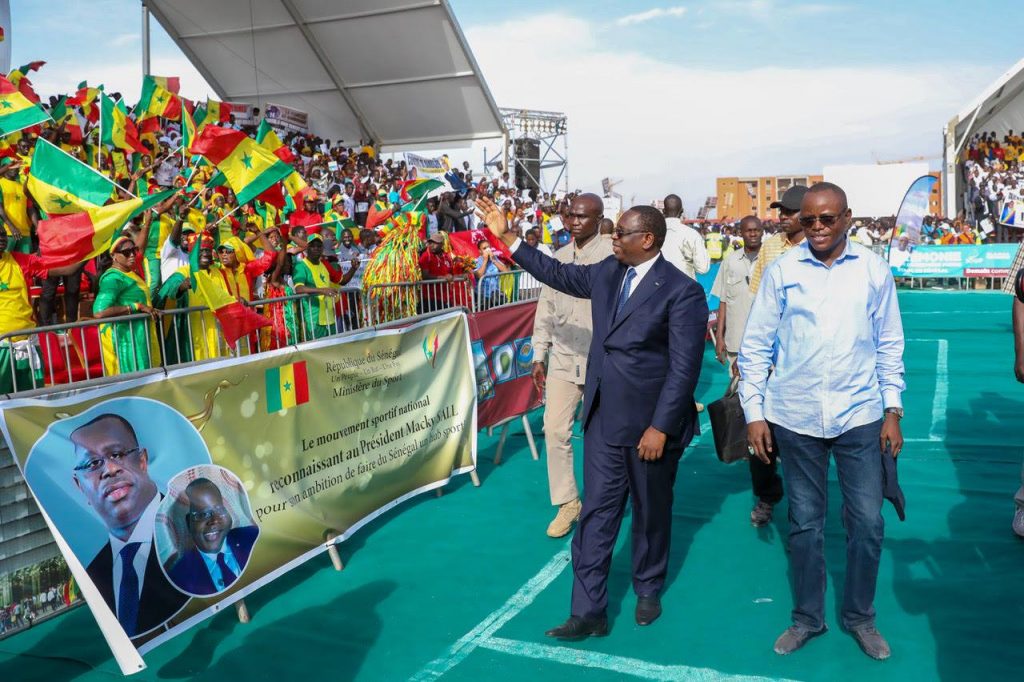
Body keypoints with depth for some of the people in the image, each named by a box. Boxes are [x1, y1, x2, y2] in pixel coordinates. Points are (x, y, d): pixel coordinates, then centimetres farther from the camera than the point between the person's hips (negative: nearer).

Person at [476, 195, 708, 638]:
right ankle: (588, 611, 14)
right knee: (596, 512, 6)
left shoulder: (682, 291, -15)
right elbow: (558, 274, 18)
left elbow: (684, 367, -17)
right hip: (603, 418, 5)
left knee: (651, 512, 15)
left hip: (651, 423, -5)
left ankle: (648, 590, 38)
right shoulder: (607, 272, 5)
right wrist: (506, 236, 13)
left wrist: (660, 427, -19)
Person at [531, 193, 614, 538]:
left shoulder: (612, 256, -8)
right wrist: (539, 356, 11)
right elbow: (546, 307, 14)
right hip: (562, 358, 5)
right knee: (555, 431, 2)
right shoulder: (559, 257, 9)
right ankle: (567, 503, 17)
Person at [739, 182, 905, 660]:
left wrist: (893, 411, 4)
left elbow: (889, 344, 7)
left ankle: (860, 617, 29)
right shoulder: (781, 271, -3)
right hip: (795, 418, 0)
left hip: (859, 417, 1)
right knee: (805, 523, 11)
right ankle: (807, 618, 29)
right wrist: (754, 413, -3)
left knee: (868, 523, 6)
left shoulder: (874, 270, 0)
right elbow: (755, 346, 0)